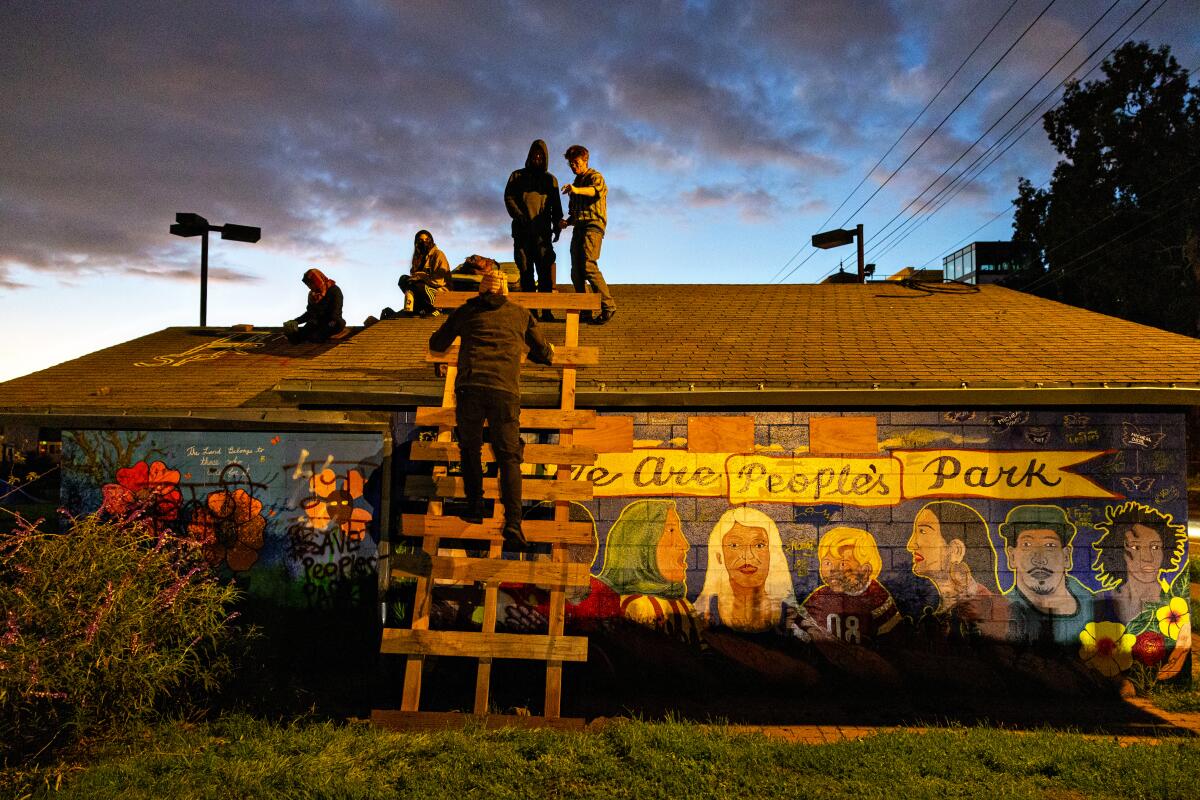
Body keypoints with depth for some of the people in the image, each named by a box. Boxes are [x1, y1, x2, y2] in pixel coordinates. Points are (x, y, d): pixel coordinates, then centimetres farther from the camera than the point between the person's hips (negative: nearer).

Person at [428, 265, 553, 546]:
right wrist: (522, 347, 48)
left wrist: (443, 344, 56)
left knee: (470, 448, 21)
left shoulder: (466, 311, 21)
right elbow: (545, 355, 27)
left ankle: (474, 507, 19)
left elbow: (436, 344, 32)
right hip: (505, 390, 0)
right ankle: (513, 521, -12)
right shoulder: (521, 313, 21)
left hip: (470, 386, 0)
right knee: (508, 456, 3)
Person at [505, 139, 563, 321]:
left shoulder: (550, 179, 20)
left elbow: (556, 206, 17)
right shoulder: (518, 176, 17)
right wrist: (518, 215, -13)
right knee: (525, 270, -2)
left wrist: (558, 225, 1)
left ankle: (546, 310, -13)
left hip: (543, 231, 0)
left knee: (545, 269, -10)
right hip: (522, 230, 0)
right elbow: (508, 197, 5)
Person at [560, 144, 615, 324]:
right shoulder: (575, 183, 28)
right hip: (578, 227, 8)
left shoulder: (595, 176, 3)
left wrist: (577, 190, -42)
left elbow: (597, 190, -23)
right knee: (576, 272, 0)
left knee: (588, 265, -22)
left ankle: (608, 305, -18)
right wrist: (567, 221, 9)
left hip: (593, 225, -8)